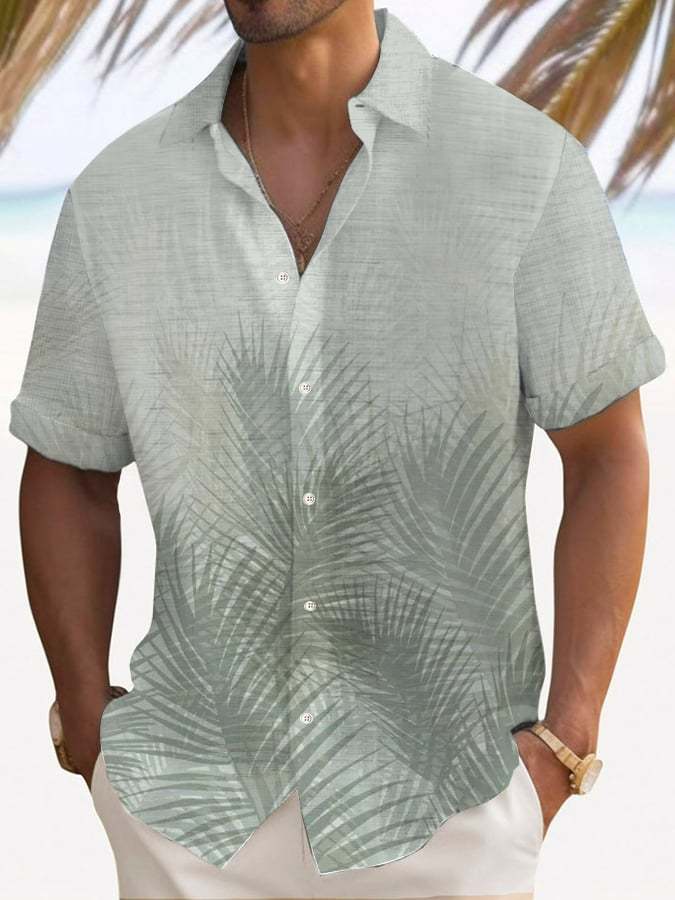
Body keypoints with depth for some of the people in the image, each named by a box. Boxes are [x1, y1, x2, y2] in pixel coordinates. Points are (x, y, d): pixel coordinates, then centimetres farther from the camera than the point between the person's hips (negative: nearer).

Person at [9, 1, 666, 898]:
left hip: (442, 794, -2)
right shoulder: (116, 197, -4)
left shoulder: (528, 166, -12)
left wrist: (567, 747, -10)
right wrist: (89, 731, 1)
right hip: (199, 793, 2)